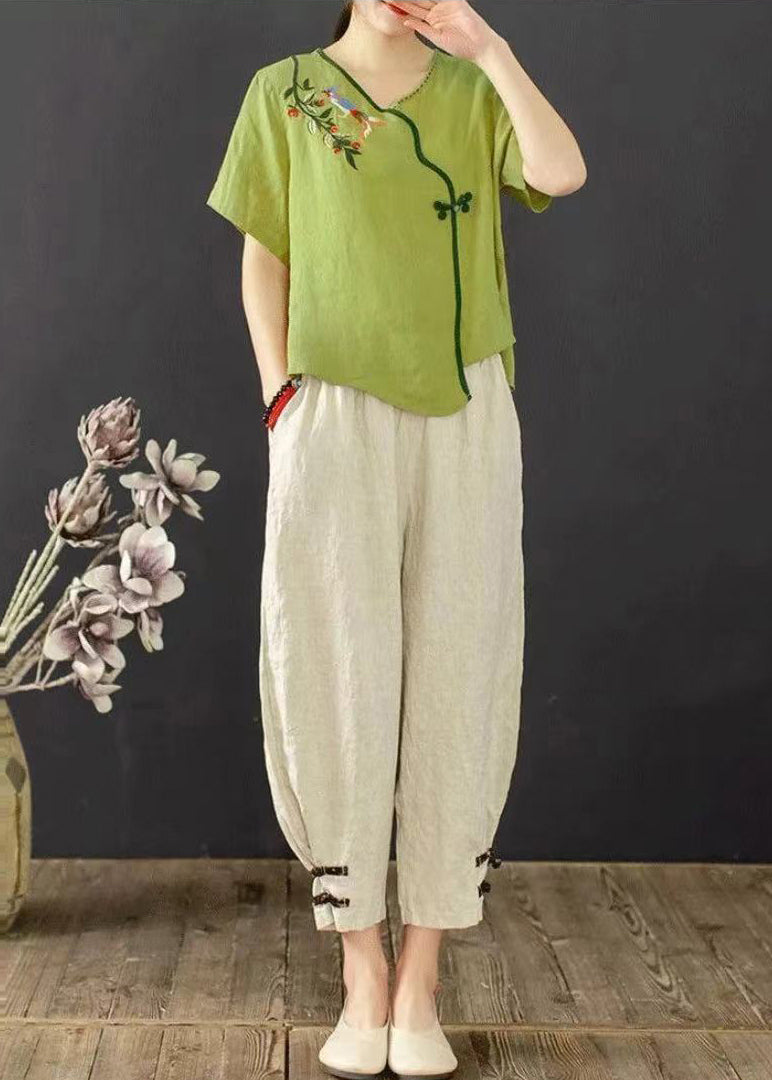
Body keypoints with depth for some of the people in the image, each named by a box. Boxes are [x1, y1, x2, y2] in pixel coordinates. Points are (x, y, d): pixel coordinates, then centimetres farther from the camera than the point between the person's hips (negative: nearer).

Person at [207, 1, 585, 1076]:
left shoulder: (475, 94, 9)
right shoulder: (283, 94, 8)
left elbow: (563, 173, -10)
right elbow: (264, 259, 7)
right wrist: (279, 396, -1)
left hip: (467, 423, 1)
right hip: (335, 421, -1)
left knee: (455, 678, 1)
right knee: (337, 685, -1)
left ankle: (421, 984, 11)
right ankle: (363, 977, 11)